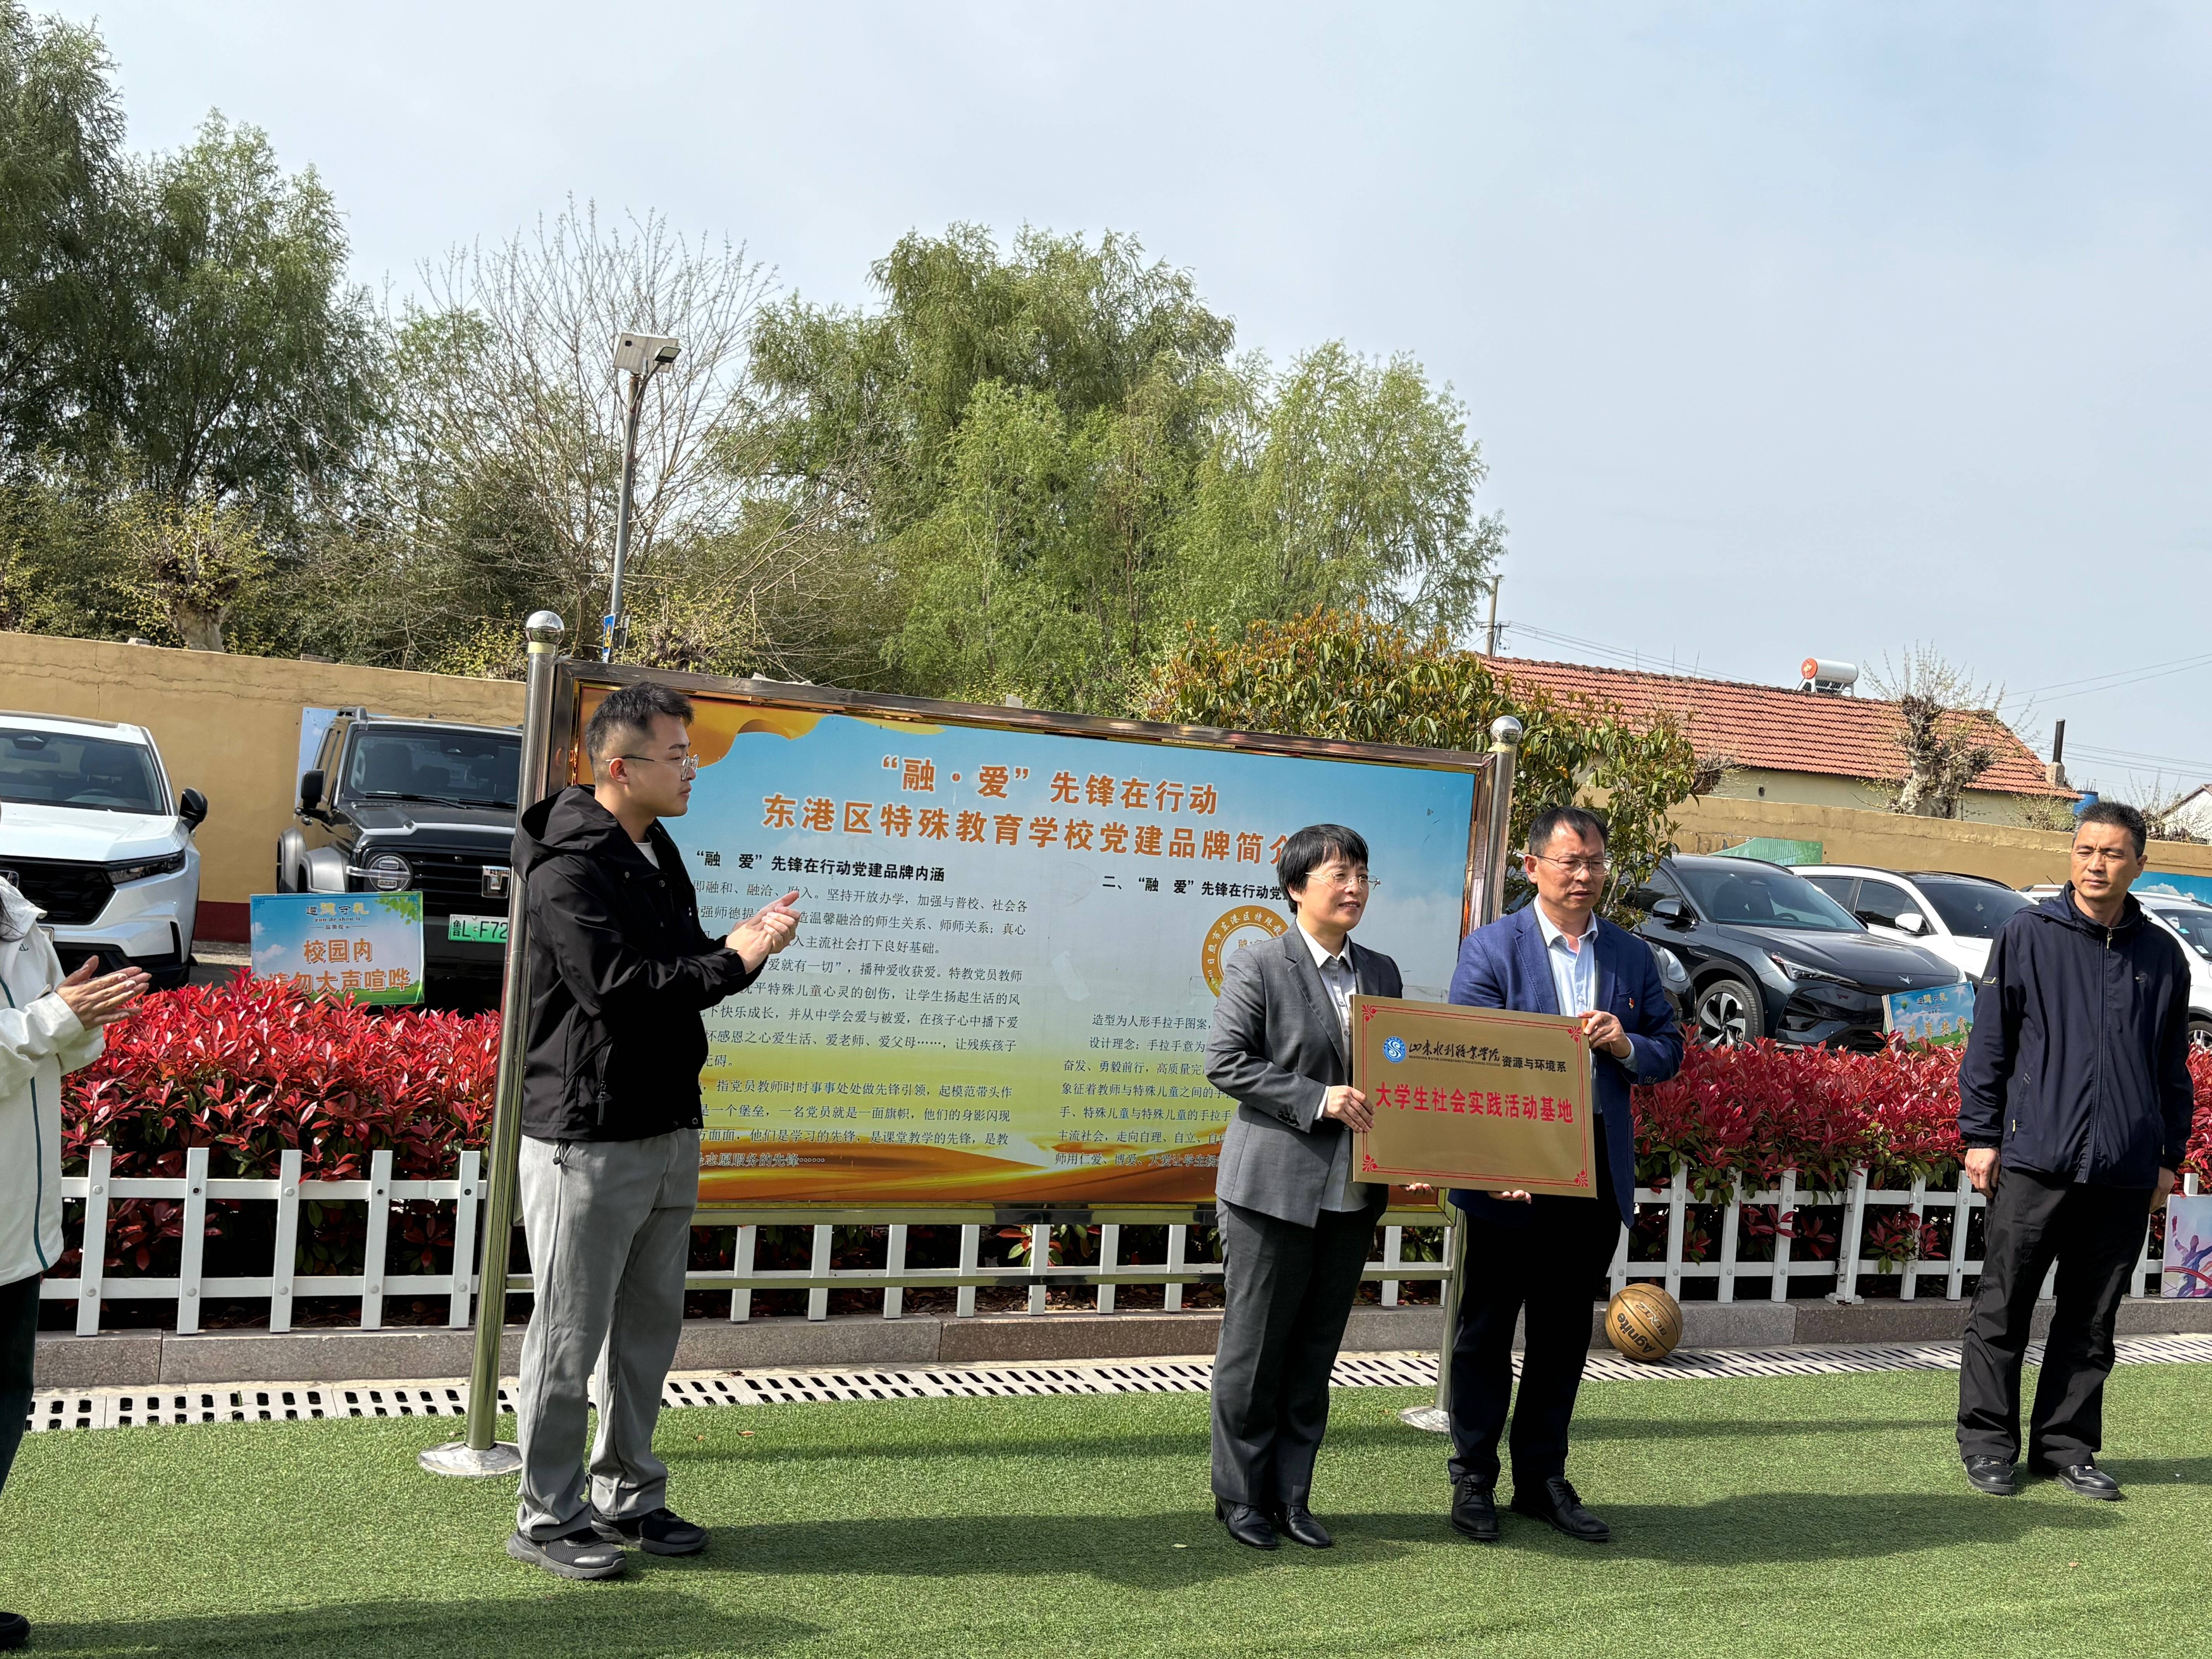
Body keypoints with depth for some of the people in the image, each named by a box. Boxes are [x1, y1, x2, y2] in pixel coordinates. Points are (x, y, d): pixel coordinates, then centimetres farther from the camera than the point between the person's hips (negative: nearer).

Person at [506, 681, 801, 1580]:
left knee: (649, 1325, 16)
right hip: (587, 1140, -9)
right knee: (569, 1336, 2)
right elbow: (616, 988, -26)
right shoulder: (568, 868, -17)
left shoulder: (657, 852, 13)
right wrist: (734, 958, -21)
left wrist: (741, 942, 0)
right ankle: (548, 1518, 15)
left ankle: (627, 1496, 29)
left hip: (667, 1130, 9)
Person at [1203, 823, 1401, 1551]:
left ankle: (1291, 1496, 23)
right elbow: (1225, 1062, -12)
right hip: (1274, 1187, -6)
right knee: (1255, 1350, 4)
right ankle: (1241, 1497, 18)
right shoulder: (1257, 967, -6)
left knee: (1315, 1354, 12)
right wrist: (1318, 1100, -18)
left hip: (1353, 1192, 6)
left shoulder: (1382, 972, 12)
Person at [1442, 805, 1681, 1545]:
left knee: (1565, 1332, 13)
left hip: (1599, 1171, 4)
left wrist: (1625, 1045, -12)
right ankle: (1473, 1480, 19)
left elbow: (1669, 1053, 12)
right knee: (1487, 1329, 7)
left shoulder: (1632, 955, 9)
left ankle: (1542, 1478, 25)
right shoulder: (1490, 948, -5)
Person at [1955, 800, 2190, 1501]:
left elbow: (2174, 1067, 15)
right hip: (2034, 1160, -3)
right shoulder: (2027, 935, 0)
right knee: (2003, 1309, 3)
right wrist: (1979, 1135, -2)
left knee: (2091, 1321, 10)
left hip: (2126, 1174, 3)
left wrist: (2171, 1155, 13)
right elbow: (1988, 1043, 2)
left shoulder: (2162, 955, 8)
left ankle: (2067, 1444, 21)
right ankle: (1988, 1443, 13)